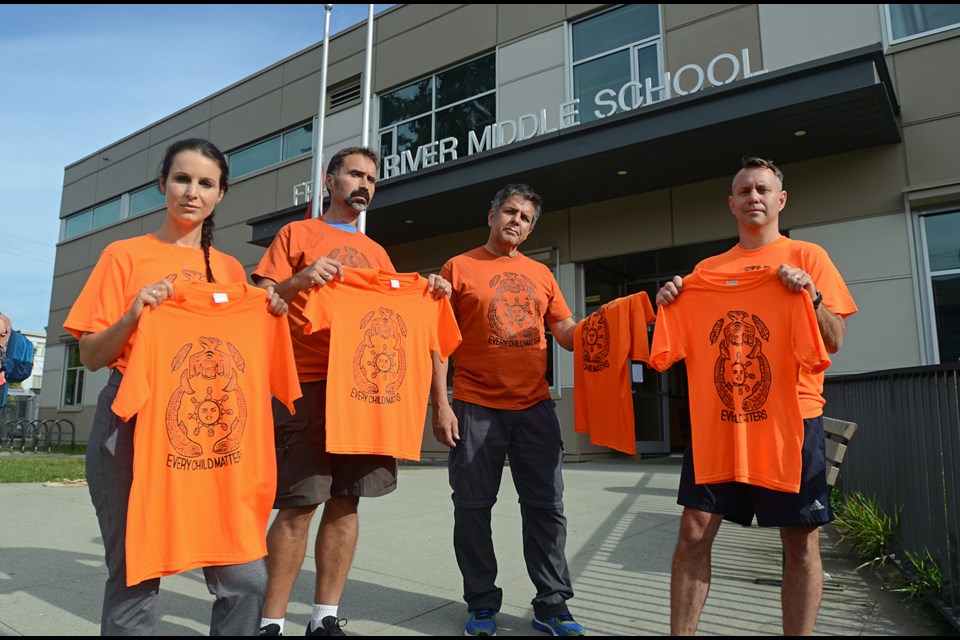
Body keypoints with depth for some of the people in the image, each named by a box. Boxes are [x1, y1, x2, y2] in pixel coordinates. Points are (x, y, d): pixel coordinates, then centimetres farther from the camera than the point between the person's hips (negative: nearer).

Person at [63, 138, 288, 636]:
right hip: (134, 424, -2)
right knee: (133, 577, 3)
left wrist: (268, 318, -1)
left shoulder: (230, 269, 14)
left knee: (247, 577, -5)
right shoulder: (125, 255, 6)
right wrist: (133, 315, -15)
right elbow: (91, 357, 3)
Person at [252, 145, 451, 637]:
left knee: (346, 502, 6)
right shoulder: (297, 233, 7)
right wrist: (299, 280, -20)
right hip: (307, 385, -4)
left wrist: (425, 294, -1)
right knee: (298, 505, -6)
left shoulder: (376, 252, 21)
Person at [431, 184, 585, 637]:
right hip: (476, 408, -3)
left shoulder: (540, 274, 13)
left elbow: (568, 334, 13)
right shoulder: (459, 267, 2)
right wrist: (440, 405, -9)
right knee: (473, 509, 5)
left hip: (535, 407, 3)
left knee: (546, 507, 6)